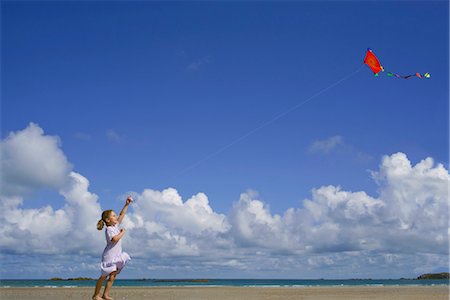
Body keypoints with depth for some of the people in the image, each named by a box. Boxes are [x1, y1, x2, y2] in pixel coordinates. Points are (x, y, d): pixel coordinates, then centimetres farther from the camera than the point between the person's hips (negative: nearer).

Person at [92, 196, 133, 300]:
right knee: (104, 276, -3)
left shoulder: (115, 226, 12)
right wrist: (122, 232, -15)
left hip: (116, 255, 8)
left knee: (112, 276, 3)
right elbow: (115, 239, -30)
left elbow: (121, 215, 17)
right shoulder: (109, 230, -13)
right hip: (109, 255, -8)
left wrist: (126, 204, 11)